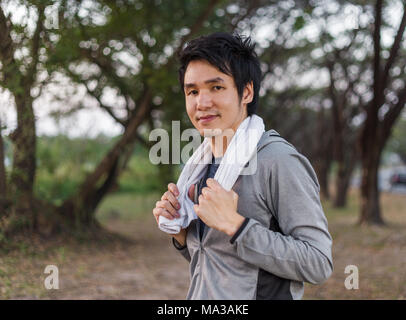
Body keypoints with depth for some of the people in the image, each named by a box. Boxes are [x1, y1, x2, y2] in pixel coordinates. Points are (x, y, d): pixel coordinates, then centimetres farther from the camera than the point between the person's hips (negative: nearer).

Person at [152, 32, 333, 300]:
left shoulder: (279, 162, -18)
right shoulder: (204, 166, 5)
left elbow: (319, 264, -23)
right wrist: (180, 232, -5)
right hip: (201, 295, 7)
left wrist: (233, 224, -26)